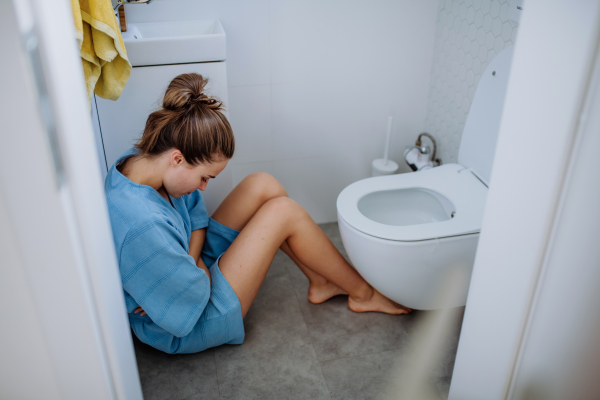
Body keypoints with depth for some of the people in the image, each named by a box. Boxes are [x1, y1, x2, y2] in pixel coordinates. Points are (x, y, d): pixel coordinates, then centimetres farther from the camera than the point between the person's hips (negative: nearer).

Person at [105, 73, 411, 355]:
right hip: (182, 331, -9)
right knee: (284, 212, -16)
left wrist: (191, 263, -14)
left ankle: (321, 282, 11)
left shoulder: (139, 159, -10)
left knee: (262, 185, -5)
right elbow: (187, 309, -29)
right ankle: (362, 293, 7)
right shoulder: (143, 224, -39)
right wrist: (195, 266, -13)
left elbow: (195, 215, 2)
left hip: (183, 268, 9)